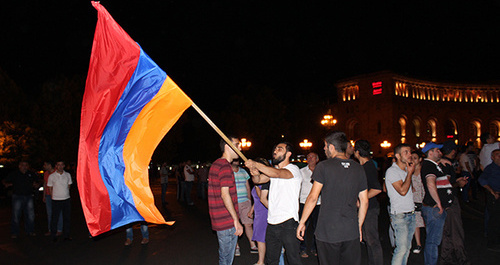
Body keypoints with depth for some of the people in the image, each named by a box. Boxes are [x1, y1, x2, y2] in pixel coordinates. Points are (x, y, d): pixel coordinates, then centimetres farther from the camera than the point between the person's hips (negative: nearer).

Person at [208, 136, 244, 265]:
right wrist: (236, 220, -21)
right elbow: (225, 194, -24)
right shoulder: (225, 166, -17)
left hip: (219, 219, 10)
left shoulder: (215, 164, 15)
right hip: (227, 221, -10)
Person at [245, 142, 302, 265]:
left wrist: (255, 164, -32)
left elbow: (278, 173, -27)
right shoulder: (272, 170, 16)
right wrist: (255, 173, -22)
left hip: (288, 223, -7)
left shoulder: (294, 169, -7)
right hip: (271, 223, 7)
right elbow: (258, 180, 1)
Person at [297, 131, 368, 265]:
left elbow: (313, 197, -10)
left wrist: (302, 222, -1)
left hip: (327, 232, -3)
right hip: (351, 232, 4)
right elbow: (364, 201, 9)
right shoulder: (358, 169, 5)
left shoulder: (323, 166, -8)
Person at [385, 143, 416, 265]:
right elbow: (402, 191, -21)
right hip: (399, 215, -8)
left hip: (410, 214, 8)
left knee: (407, 247, 11)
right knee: (401, 249, -10)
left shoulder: (406, 170, 14)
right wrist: (410, 173, -13)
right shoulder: (392, 171, -12)